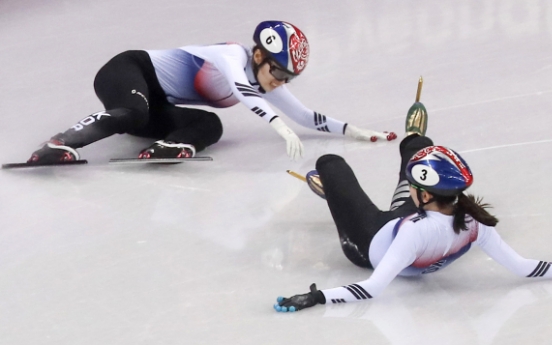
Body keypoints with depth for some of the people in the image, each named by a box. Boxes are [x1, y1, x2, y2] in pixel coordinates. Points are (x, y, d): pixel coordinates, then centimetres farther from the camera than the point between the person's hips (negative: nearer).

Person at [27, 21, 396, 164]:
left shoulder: (266, 84, 7)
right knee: (132, 114, -40)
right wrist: (279, 125, -50)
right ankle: (58, 145, -51)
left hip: (158, 107, 8)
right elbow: (240, 87, -38)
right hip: (131, 69, -8)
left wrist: (356, 131, 1)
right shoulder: (233, 55, -18)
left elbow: (307, 116, 10)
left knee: (211, 126, -15)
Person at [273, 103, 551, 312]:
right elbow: (520, 267, -25)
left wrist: (317, 297, -53)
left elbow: (372, 288, -48)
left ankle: (332, 190, 51)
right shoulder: (473, 223, -33)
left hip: (369, 245, -5)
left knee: (329, 164, 12)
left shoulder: (416, 232, -47)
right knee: (419, 148, 23)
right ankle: (412, 138, 63)